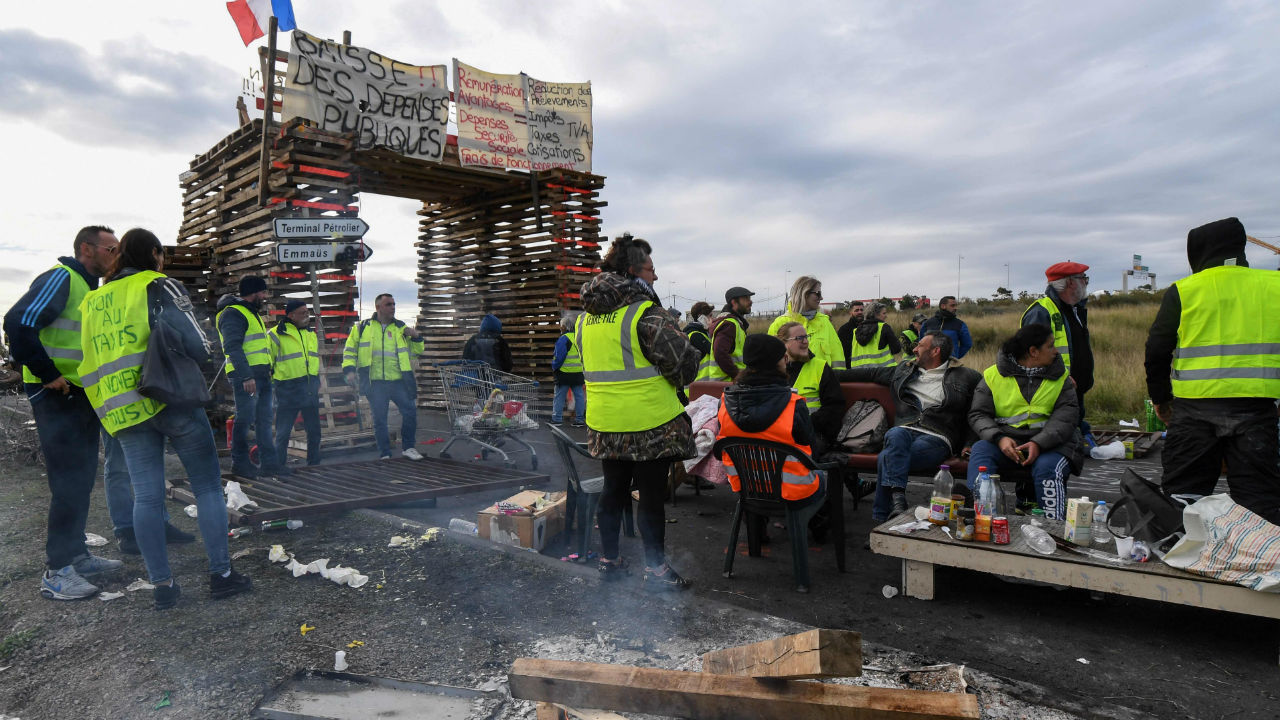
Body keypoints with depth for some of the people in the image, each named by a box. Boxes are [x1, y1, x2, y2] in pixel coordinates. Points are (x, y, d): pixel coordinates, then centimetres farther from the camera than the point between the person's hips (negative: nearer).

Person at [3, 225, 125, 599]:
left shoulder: (89, 288, 17)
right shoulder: (60, 278, -13)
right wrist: (48, 375, -22)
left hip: (82, 397, 10)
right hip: (57, 397, -10)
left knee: (82, 481, 15)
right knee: (69, 484, -8)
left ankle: (76, 554, 27)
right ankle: (56, 572, 0)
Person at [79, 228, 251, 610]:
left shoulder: (92, 302, 16)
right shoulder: (159, 287, -3)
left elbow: (91, 358, 17)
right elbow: (196, 345, -13)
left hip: (123, 411, 6)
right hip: (172, 399, -5)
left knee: (147, 496, 6)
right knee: (207, 485, 2)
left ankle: (162, 584, 8)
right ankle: (221, 574, 3)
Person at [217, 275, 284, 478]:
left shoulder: (251, 313, 23)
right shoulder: (233, 313, -9)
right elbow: (233, 347, -19)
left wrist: (269, 370, 25)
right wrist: (246, 376, -25)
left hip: (261, 375, 10)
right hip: (246, 376, -10)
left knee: (264, 419, 10)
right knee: (245, 419, -4)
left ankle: (268, 461, 14)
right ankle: (240, 462, 6)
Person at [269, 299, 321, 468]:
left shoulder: (311, 333, 15)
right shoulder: (276, 334, -6)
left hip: (310, 389, 6)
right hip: (288, 389, -6)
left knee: (314, 429, 12)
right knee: (283, 430, -1)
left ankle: (314, 462, 24)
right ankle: (279, 464, 10)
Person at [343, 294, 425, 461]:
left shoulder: (401, 328, 12)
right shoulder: (362, 327, 7)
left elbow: (415, 352, 16)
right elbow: (349, 350, 12)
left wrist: (416, 338, -2)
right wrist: (349, 370, -2)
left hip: (398, 381, 1)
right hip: (375, 383, -1)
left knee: (410, 412, -6)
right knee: (379, 419, 3)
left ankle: (409, 447, 12)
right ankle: (384, 454, 16)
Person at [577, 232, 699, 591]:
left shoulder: (586, 316, 8)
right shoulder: (646, 312, -16)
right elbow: (683, 362, -15)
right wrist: (672, 383, 5)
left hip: (604, 423, 7)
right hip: (649, 423, -7)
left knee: (613, 491, 18)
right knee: (651, 497, 5)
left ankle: (609, 560, 29)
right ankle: (656, 570, 16)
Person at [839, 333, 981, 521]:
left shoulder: (964, 376, 12)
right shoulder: (904, 370, 25)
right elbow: (870, 372, 30)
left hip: (936, 437, -4)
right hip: (905, 430, 4)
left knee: (887, 457, -33)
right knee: (895, 435, -37)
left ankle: (882, 519, -30)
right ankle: (898, 498, -43)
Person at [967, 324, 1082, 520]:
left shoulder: (1060, 377, 11)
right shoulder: (993, 375, 6)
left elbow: (1066, 417, -3)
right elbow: (978, 414, 1)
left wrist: (1038, 444, -21)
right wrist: (1000, 438, -20)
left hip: (1049, 442, 0)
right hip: (1007, 440, 0)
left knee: (1046, 467, -32)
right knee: (980, 450, -29)